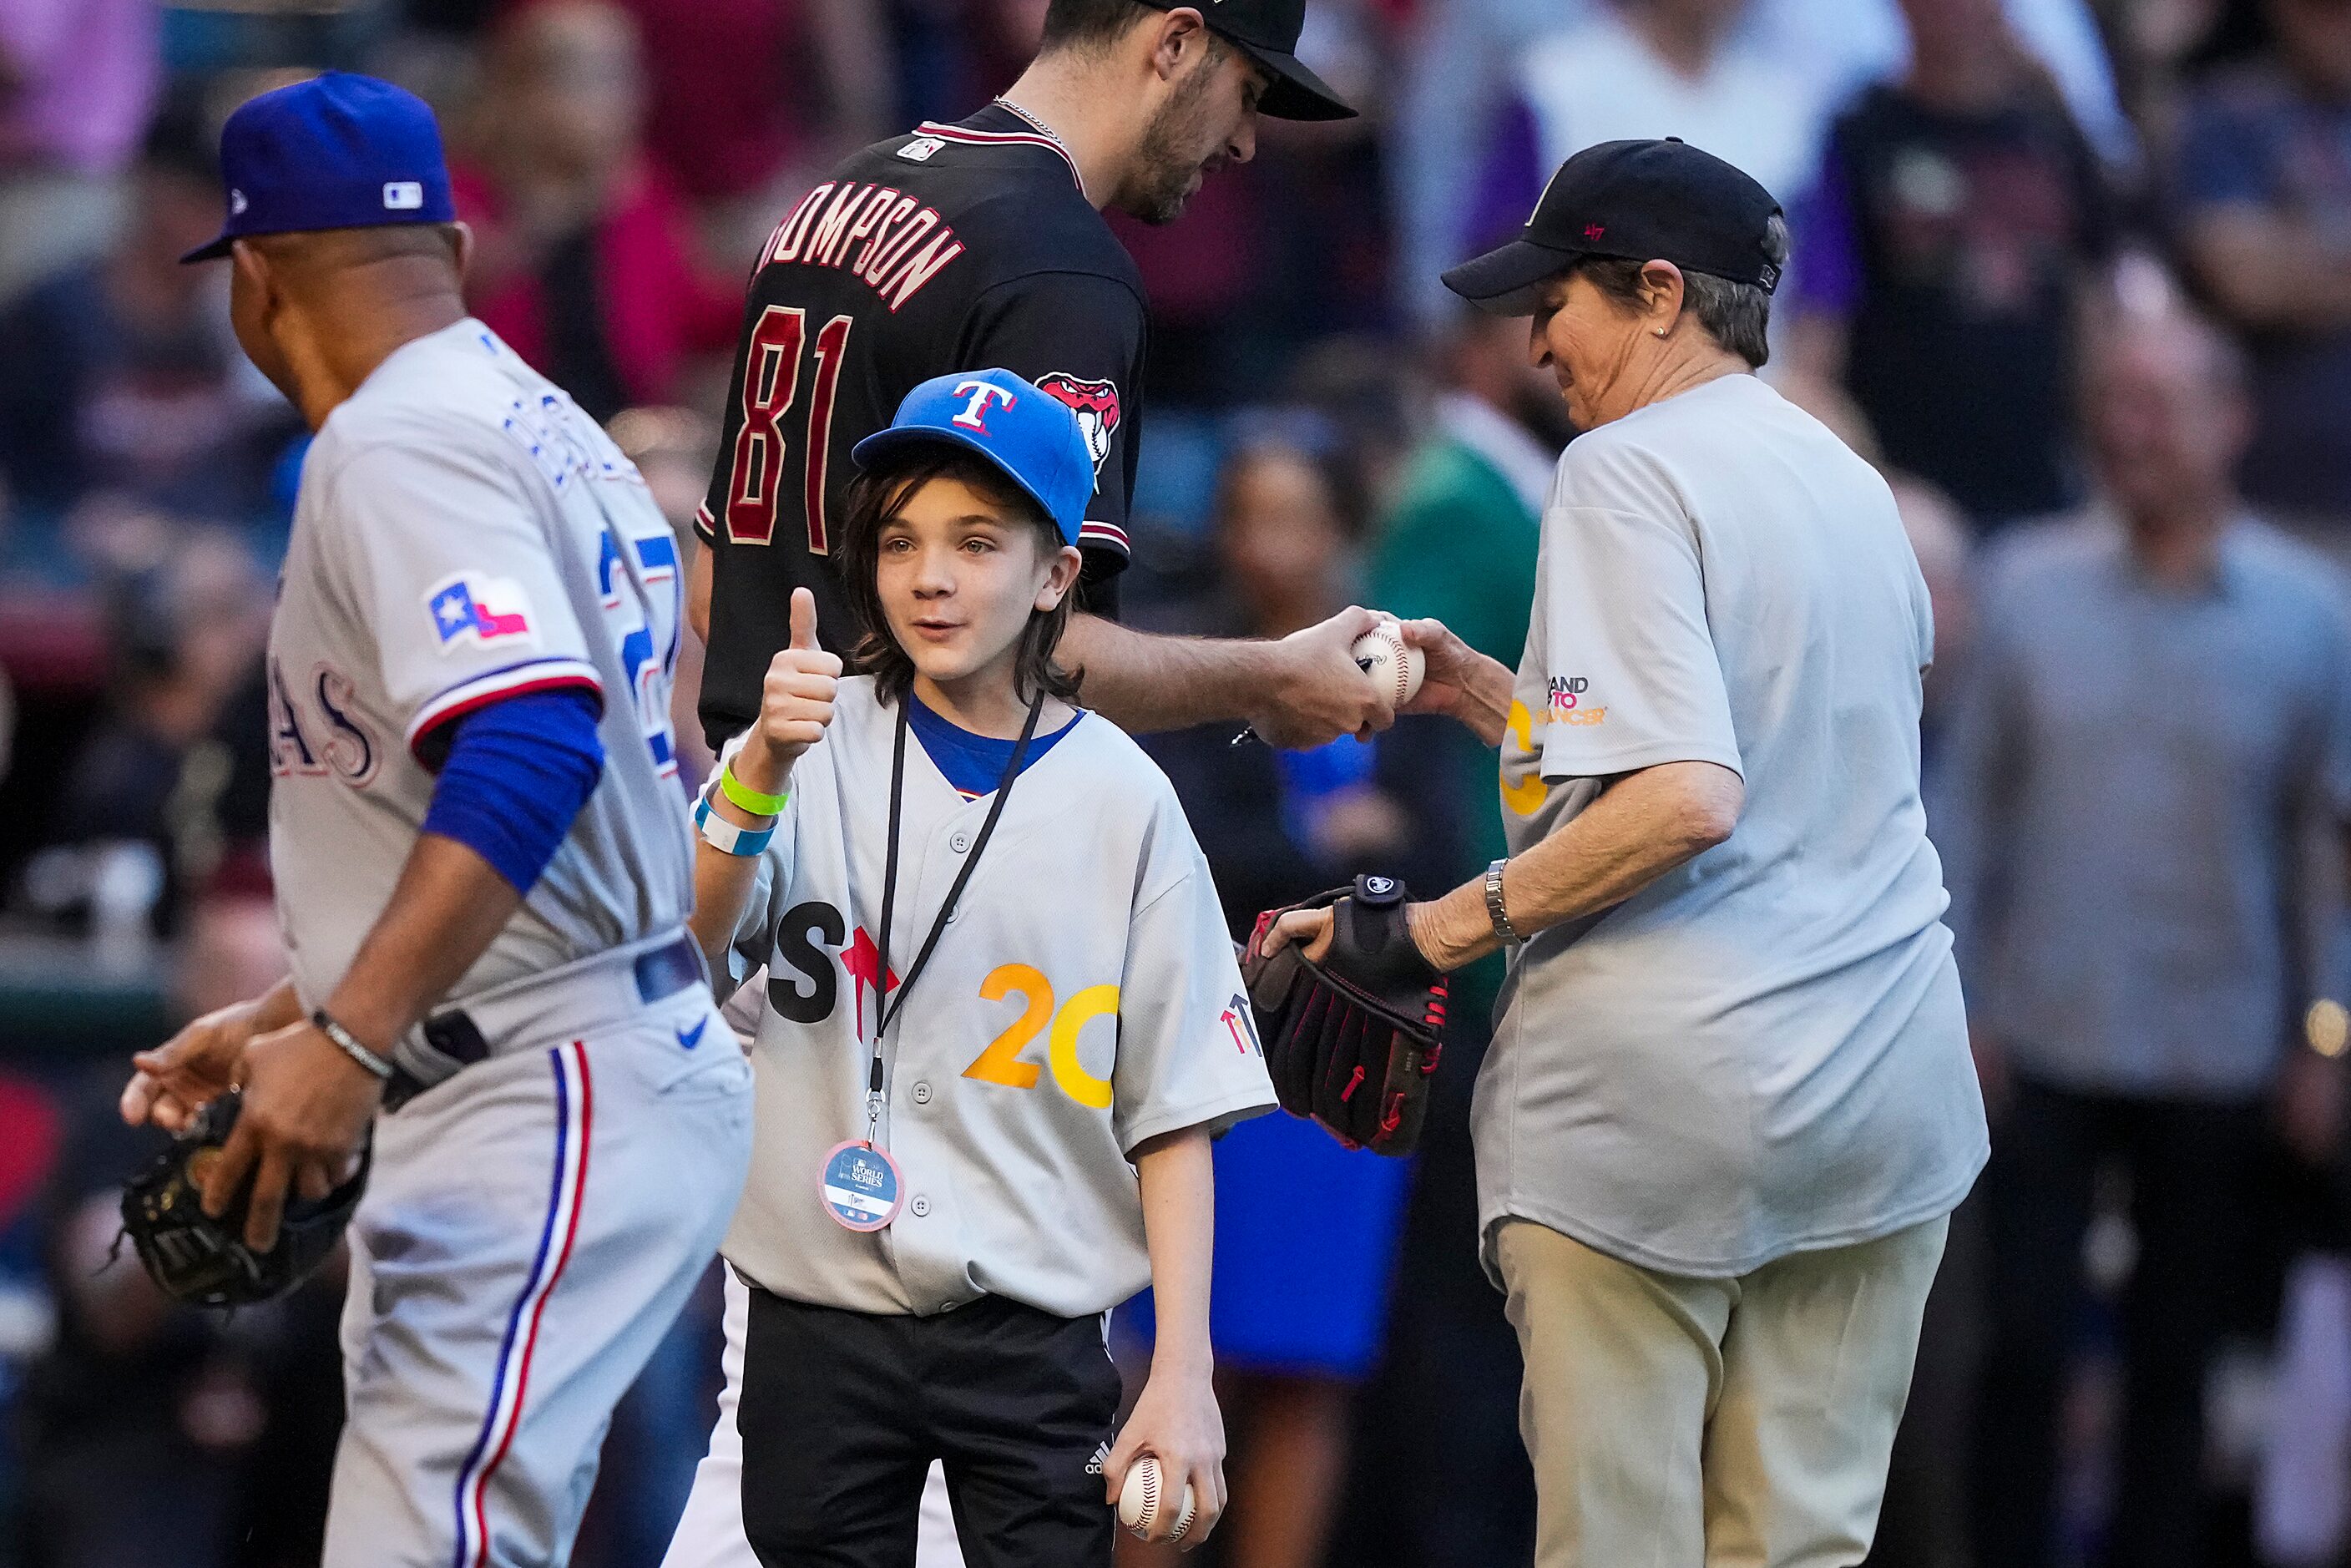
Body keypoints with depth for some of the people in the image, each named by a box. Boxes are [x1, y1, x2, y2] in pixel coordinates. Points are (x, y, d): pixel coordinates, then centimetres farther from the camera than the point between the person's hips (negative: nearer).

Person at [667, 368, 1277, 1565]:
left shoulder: (1121, 797, 1)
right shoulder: (820, 749, 3)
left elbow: (1173, 1112, -1)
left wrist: (1184, 1373, -8)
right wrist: (761, 771, -30)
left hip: (1033, 1333, -1)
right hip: (818, 1321, 1)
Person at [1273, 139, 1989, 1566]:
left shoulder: (1630, 470, -8)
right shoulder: (1855, 486, 16)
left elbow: (1687, 801, -20)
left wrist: (1462, 920, -13)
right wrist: (1491, 695, 23)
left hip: (1660, 1084, -7)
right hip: (1883, 1097, 7)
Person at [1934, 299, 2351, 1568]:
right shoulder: (2030, 586, -5)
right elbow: (1969, 798, 0)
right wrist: (1957, 1001, -2)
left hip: (2221, 1061, 0)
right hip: (2044, 1044, 0)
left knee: (2173, 1365, 9)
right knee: (2025, 1348, 0)